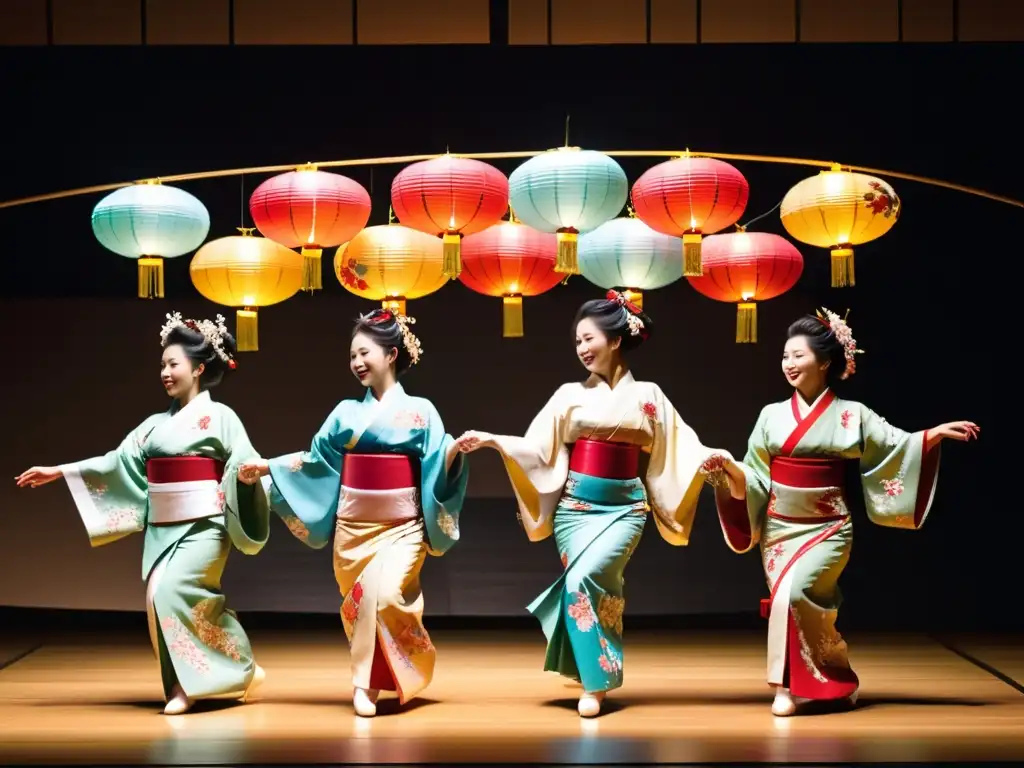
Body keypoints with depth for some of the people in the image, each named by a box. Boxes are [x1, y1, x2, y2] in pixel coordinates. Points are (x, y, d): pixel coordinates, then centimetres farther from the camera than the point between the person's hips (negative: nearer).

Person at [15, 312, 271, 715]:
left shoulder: (219, 416, -2)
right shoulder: (156, 424, 14)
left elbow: (243, 463, -12)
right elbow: (118, 462, 13)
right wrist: (57, 471, 10)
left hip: (203, 524, -6)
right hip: (162, 527, 6)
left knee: (173, 592, -21)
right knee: (160, 597, -4)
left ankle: (189, 683, -8)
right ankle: (188, 683, 7)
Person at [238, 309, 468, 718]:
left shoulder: (419, 411, 0)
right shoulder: (346, 412, 9)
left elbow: (438, 466, -7)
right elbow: (316, 460, 9)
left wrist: (454, 450, -28)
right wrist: (268, 467, 1)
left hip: (401, 527, -4)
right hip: (353, 527, 4)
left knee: (384, 593, -22)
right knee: (360, 604, 0)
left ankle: (368, 682, -10)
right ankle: (370, 681, 14)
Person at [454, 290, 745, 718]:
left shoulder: (646, 395, 4)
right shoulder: (570, 395, 5)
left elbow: (677, 447, 3)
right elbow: (537, 447, 2)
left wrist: (712, 457, -15)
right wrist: (491, 441, -9)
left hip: (623, 507, -2)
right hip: (574, 505, 2)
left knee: (583, 580, -19)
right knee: (594, 587, -4)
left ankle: (594, 682, -8)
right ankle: (595, 679, 10)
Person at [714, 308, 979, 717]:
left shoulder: (850, 415, -2)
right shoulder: (772, 415, 5)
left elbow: (897, 446, 0)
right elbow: (754, 476, 6)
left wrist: (936, 433, -14)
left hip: (826, 529, -4)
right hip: (779, 528, 4)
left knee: (794, 593, -24)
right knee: (789, 603, 0)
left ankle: (793, 686, -8)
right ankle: (835, 684, 16)